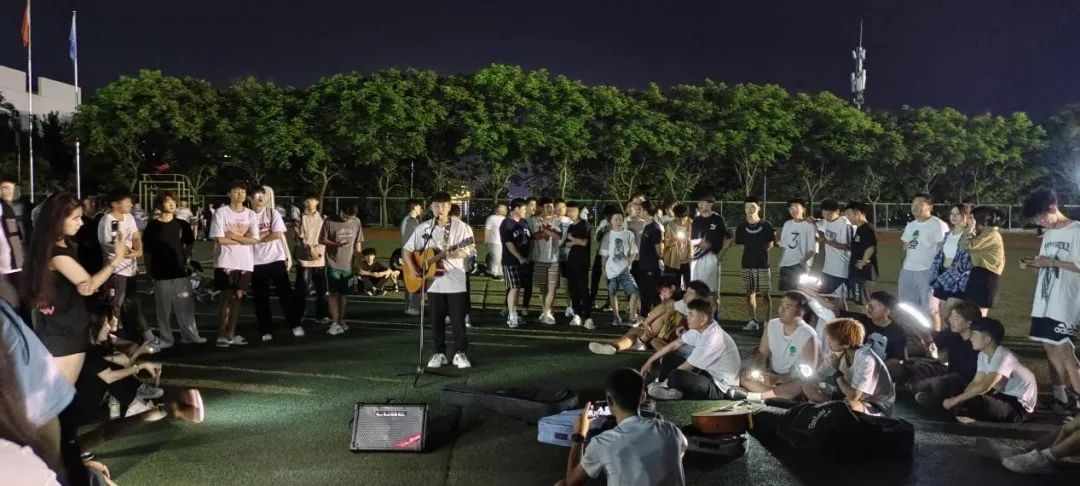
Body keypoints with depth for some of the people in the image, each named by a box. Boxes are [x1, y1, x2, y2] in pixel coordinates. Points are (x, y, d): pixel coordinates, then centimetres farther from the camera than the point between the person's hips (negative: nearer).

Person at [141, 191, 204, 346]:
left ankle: (190, 335, 10)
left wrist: (185, 259, 7)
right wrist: (150, 270, 0)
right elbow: (147, 251, 1)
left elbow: (189, 245, 17)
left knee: (186, 305, 2)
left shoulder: (182, 224, 6)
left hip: (180, 271, 2)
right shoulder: (152, 226, -1)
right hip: (161, 273, -2)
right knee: (163, 308, 3)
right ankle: (165, 338, 11)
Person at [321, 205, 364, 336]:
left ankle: (341, 321, 21)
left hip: (348, 265, 3)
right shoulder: (330, 222, -8)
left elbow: (358, 243, 10)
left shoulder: (356, 222, 3)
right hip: (333, 264, -3)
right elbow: (322, 240, -3)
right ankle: (334, 323, -4)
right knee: (334, 293, -6)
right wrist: (336, 244, -19)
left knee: (342, 294, 11)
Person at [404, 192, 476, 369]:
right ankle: (439, 353, 20)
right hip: (433, 281, 3)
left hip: (456, 282, -3)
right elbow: (407, 250, 9)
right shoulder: (423, 228, 4)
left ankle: (460, 354, 14)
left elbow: (471, 251, -9)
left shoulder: (461, 227, -4)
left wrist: (452, 254, -25)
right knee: (436, 320, 9)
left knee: (458, 320, 2)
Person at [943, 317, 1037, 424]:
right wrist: (956, 399, -16)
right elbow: (976, 382, -1)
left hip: (1020, 405, -9)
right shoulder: (983, 355, 3)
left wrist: (956, 400, -28)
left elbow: (984, 386, -33)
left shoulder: (1003, 356, -26)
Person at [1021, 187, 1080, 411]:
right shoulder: (1048, 233, 14)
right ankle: (1060, 396, 18)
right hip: (1044, 300, 8)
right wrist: (1032, 263, 1)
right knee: (1049, 347, 10)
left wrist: (1052, 262, -18)